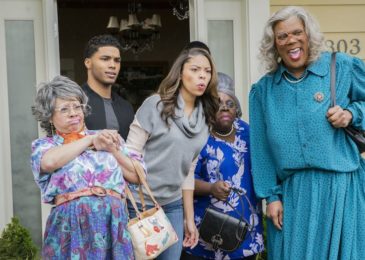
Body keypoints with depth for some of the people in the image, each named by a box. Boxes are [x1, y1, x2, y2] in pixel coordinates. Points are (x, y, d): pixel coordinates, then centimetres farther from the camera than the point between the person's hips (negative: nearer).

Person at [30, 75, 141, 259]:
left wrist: (112, 149, -2)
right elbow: (50, 162, -16)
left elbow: (137, 176, 11)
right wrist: (90, 140, -5)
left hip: (114, 224, 2)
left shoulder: (106, 138, 14)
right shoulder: (43, 145, 8)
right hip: (72, 227, -2)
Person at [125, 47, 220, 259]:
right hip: (140, 202, -5)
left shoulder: (205, 119, 7)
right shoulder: (156, 104, -9)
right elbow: (130, 155, -10)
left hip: (173, 205, 5)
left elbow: (187, 170, 12)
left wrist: (189, 218, 11)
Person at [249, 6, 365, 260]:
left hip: (342, 186, -2)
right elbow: (262, 149, 7)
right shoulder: (264, 90, 8)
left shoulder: (343, 67, 1)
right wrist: (271, 196, 2)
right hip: (293, 192, 2)